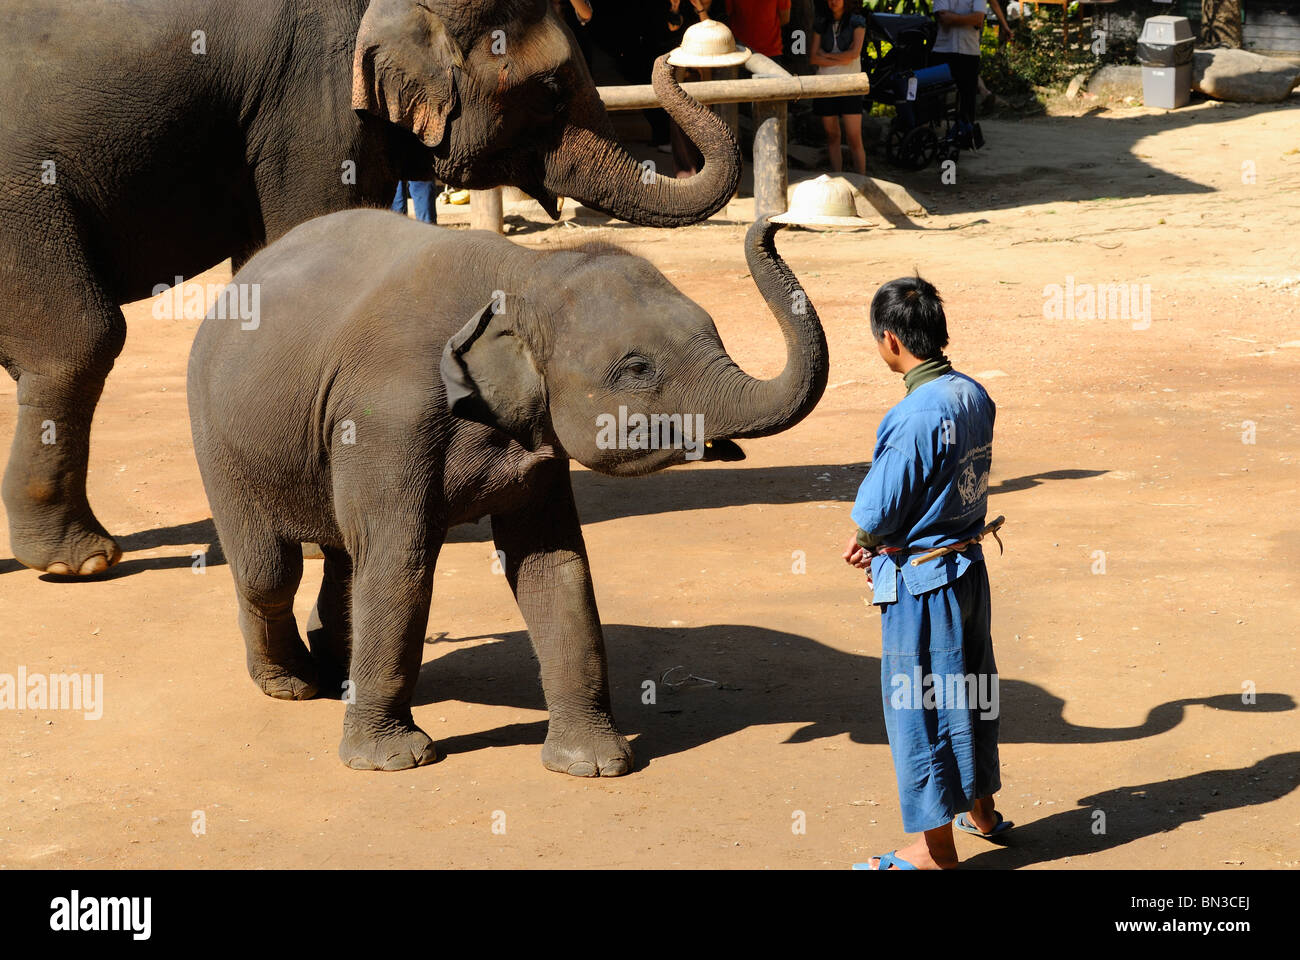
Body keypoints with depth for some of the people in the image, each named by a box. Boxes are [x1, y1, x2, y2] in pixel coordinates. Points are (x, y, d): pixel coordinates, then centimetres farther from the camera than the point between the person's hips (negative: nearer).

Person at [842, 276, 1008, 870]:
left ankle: (934, 847, 13)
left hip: (920, 583, -8)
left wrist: (866, 540, 3)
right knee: (970, 688, 22)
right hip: (968, 567, 8)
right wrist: (886, 543, 8)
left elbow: (874, 515, -20)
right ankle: (981, 809, 39)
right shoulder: (974, 396, 0)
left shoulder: (912, 418, -26)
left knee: (917, 706, 4)